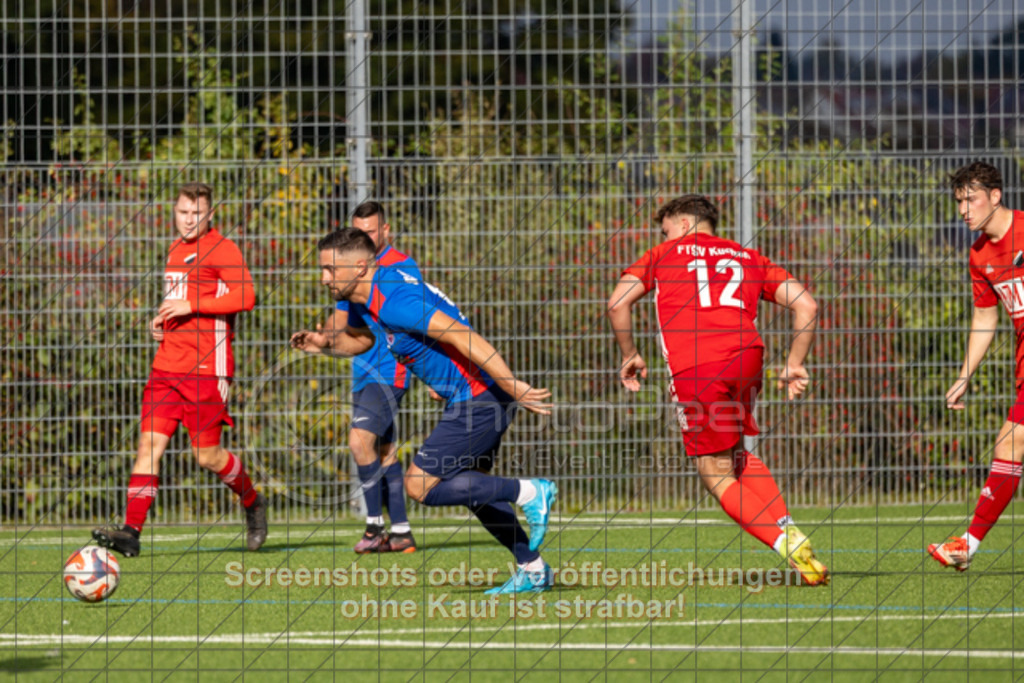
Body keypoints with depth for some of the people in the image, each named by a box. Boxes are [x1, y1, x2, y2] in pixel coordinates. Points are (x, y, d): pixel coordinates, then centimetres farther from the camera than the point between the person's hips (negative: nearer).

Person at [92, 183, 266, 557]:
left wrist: (191, 306, -21)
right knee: (149, 445, -6)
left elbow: (245, 297, -18)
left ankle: (253, 503, 26)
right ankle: (131, 531, -12)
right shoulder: (177, 249, 18)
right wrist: (162, 320, 13)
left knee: (207, 456, -2)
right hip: (167, 366, 7)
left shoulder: (222, 249, -6)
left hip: (207, 369, -7)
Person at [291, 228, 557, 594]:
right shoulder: (364, 300, 8)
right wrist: (326, 344, 7)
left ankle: (529, 493, -5)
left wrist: (512, 385, -30)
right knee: (471, 487, 20)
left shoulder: (393, 301, -24)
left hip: (480, 396, -10)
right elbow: (357, 339, 30)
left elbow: (463, 336, -28)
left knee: (420, 486, -8)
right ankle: (533, 569, 25)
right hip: (467, 399, 10)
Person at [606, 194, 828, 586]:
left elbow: (618, 303, 6)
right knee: (737, 458, 25)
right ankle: (788, 530, 7)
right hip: (746, 357, 4)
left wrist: (629, 356, 17)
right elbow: (806, 305, 14)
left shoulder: (664, 255, 19)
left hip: (693, 369, -4)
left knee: (716, 474, 6)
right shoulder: (748, 258, 26)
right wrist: (795, 363, 18)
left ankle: (788, 544, -9)